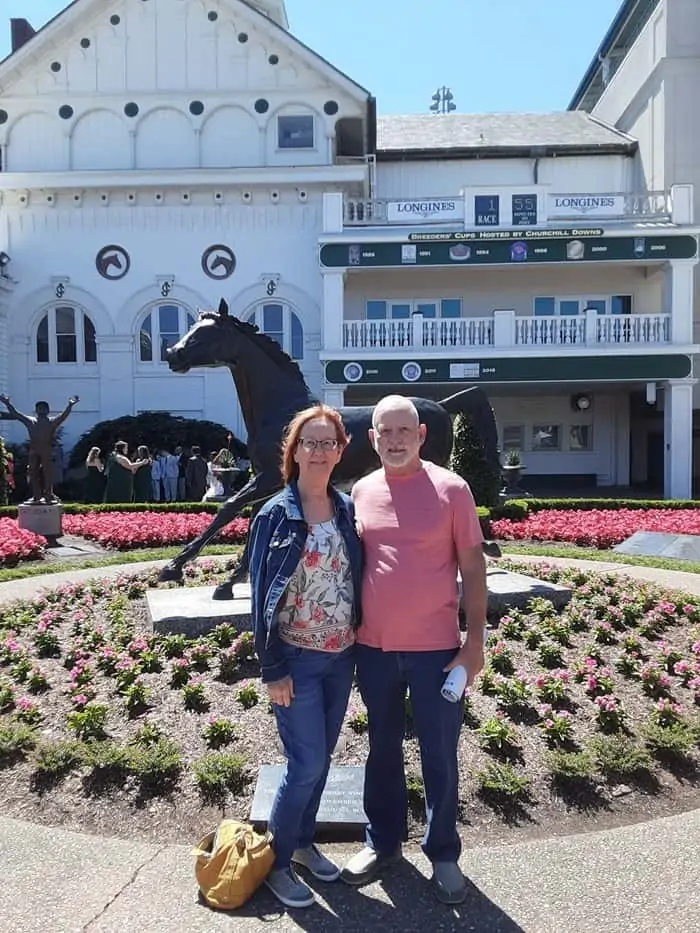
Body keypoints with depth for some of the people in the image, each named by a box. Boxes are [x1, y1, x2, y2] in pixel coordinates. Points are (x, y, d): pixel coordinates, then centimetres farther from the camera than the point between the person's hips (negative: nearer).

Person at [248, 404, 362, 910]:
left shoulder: (347, 509, 2)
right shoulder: (275, 515, -11)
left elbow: (358, 579, 8)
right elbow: (262, 595, -10)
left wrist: (358, 644, 6)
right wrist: (273, 669, -12)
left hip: (342, 656, 5)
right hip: (298, 658, -5)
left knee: (321, 759, 16)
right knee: (306, 764, -1)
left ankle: (303, 842, 36)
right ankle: (276, 862, 20)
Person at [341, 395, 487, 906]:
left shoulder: (450, 488, -8)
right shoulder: (361, 492, 3)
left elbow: (472, 566, -5)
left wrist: (475, 640, -7)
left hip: (435, 646, -3)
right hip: (374, 647, 3)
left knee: (439, 754, 10)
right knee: (383, 748, 18)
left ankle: (443, 853, 29)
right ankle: (383, 840, 37)